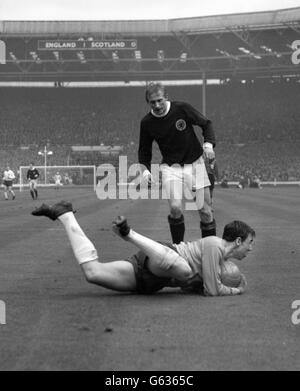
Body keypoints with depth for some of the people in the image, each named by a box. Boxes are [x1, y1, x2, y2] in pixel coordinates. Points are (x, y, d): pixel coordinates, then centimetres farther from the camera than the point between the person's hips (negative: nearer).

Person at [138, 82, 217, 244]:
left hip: (195, 163, 0)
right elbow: (144, 151, 8)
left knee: (205, 210, -2)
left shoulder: (182, 109, -11)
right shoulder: (146, 122, -6)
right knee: (175, 208, -18)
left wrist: (208, 144, -16)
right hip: (170, 167, 0)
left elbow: (206, 124, 1)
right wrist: (145, 169, -8)